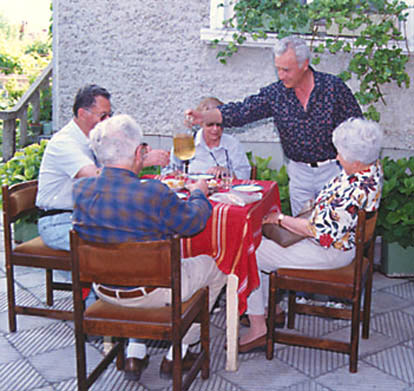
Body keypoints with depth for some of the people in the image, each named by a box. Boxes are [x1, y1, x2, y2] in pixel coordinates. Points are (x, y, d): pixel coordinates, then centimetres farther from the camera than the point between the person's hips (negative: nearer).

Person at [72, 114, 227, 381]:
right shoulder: (154, 194, -29)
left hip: (103, 290, 6)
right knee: (214, 267, 19)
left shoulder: (82, 190, -12)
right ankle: (177, 354, 26)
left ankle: (135, 354, 35)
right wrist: (198, 194, 9)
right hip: (152, 292, -6)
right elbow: (193, 222, -11)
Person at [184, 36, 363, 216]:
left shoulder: (333, 86, -11)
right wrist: (205, 116, -27)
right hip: (299, 171, 2)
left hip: (333, 169, -2)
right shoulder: (275, 93, -6)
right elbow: (242, 110, -12)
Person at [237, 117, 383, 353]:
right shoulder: (372, 166, -5)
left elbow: (318, 231, -26)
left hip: (329, 252, -11)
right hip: (341, 238, 11)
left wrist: (280, 218, -16)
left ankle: (258, 328, 2)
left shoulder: (355, 192, -34)